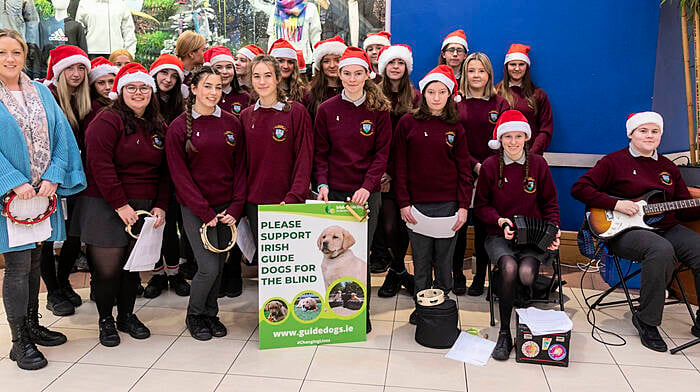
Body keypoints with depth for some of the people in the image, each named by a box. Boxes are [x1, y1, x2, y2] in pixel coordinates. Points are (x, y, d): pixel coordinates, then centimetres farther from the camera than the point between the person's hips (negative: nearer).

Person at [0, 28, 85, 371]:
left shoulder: (41, 92, 9)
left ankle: (32, 326, 30)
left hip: (43, 191, 5)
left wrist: (53, 177, -10)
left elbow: (61, 136, 3)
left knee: (34, 262, 15)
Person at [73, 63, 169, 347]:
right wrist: (120, 204, -17)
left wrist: (160, 205, 2)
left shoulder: (158, 128, 12)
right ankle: (105, 320, 19)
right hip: (107, 207, -5)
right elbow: (100, 164, -15)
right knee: (108, 268, -1)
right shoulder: (108, 120, -7)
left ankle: (127, 315, 29)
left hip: (143, 208, 5)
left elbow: (165, 171, 13)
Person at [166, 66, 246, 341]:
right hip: (195, 208, -3)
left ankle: (210, 313, 31)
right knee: (209, 267, -8)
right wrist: (205, 212, -12)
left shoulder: (231, 123, 5)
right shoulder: (179, 127, -4)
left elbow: (239, 167, 5)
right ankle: (194, 315, 18)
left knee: (220, 264, 10)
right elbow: (180, 175, -6)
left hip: (226, 207, 3)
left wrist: (236, 207, -5)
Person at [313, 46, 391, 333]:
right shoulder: (327, 110, 5)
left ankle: (361, 312, 17)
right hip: (334, 191, 1)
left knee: (361, 252, 2)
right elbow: (321, 153, 7)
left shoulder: (379, 110, 2)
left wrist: (367, 186, -14)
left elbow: (382, 153, -1)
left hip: (367, 193, -1)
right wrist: (322, 184, -7)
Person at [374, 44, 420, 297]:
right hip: (383, 170, -1)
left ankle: (395, 270, 24)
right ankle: (400, 271, 20)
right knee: (389, 225, -4)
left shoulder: (415, 96, 8)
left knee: (404, 223, 2)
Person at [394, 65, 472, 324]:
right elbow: (400, 166, 1)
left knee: (444, 260, 8)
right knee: (421, 260, 7)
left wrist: (463, 206, -2)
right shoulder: (408, 123, 2)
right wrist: (403, 203, -4)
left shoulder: (455, 127, 6)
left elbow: (463, 169, 5)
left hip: (448, 204, 1)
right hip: (417, 204, -1)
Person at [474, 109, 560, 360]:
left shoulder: (538, 164, 5)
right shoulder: (490, 166, 2)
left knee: (526, 273, -30)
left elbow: (550, 203, 12)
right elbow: (480, 206, 7)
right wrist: (500, 221, -11)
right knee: (509, 268, -32)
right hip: (499, 235, 0)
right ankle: (504, 334, -15)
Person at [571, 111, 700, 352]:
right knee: (662, 251, -35)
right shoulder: (614, 161, 3)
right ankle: (646, 320, -18)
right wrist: (615, 204, -12)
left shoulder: (668, 167, 20)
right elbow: (579, 188, -4)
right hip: (625, 231, -6)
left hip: (668, 228, 6)